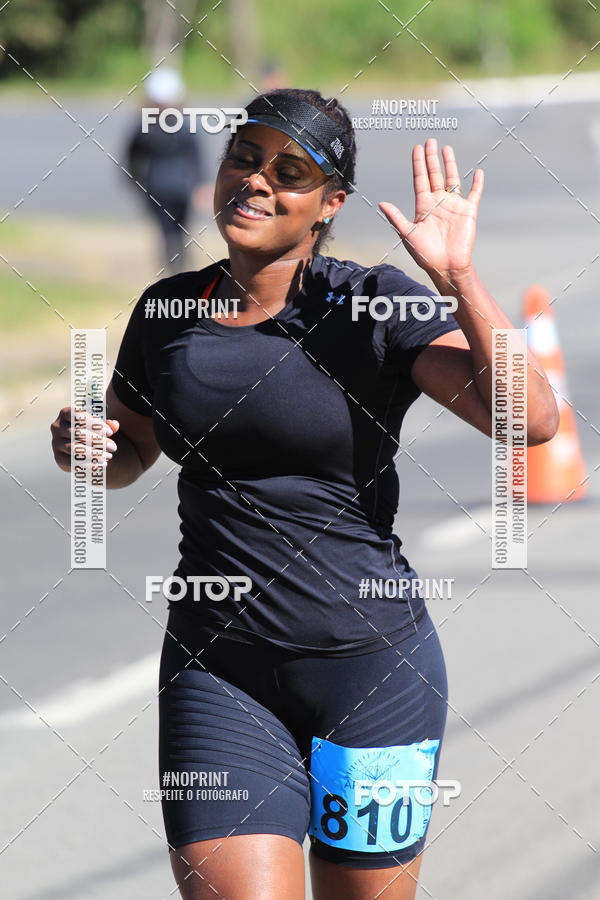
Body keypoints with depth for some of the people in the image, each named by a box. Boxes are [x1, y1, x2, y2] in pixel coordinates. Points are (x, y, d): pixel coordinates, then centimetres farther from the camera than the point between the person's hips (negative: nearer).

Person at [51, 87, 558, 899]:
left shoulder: (377, 308, -8)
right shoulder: (167, 312, 5)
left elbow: (530, 419, -20)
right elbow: (130, 450, 23)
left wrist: (458, 278, -27)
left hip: (370, 666, -2)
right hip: (218, 672, 2)